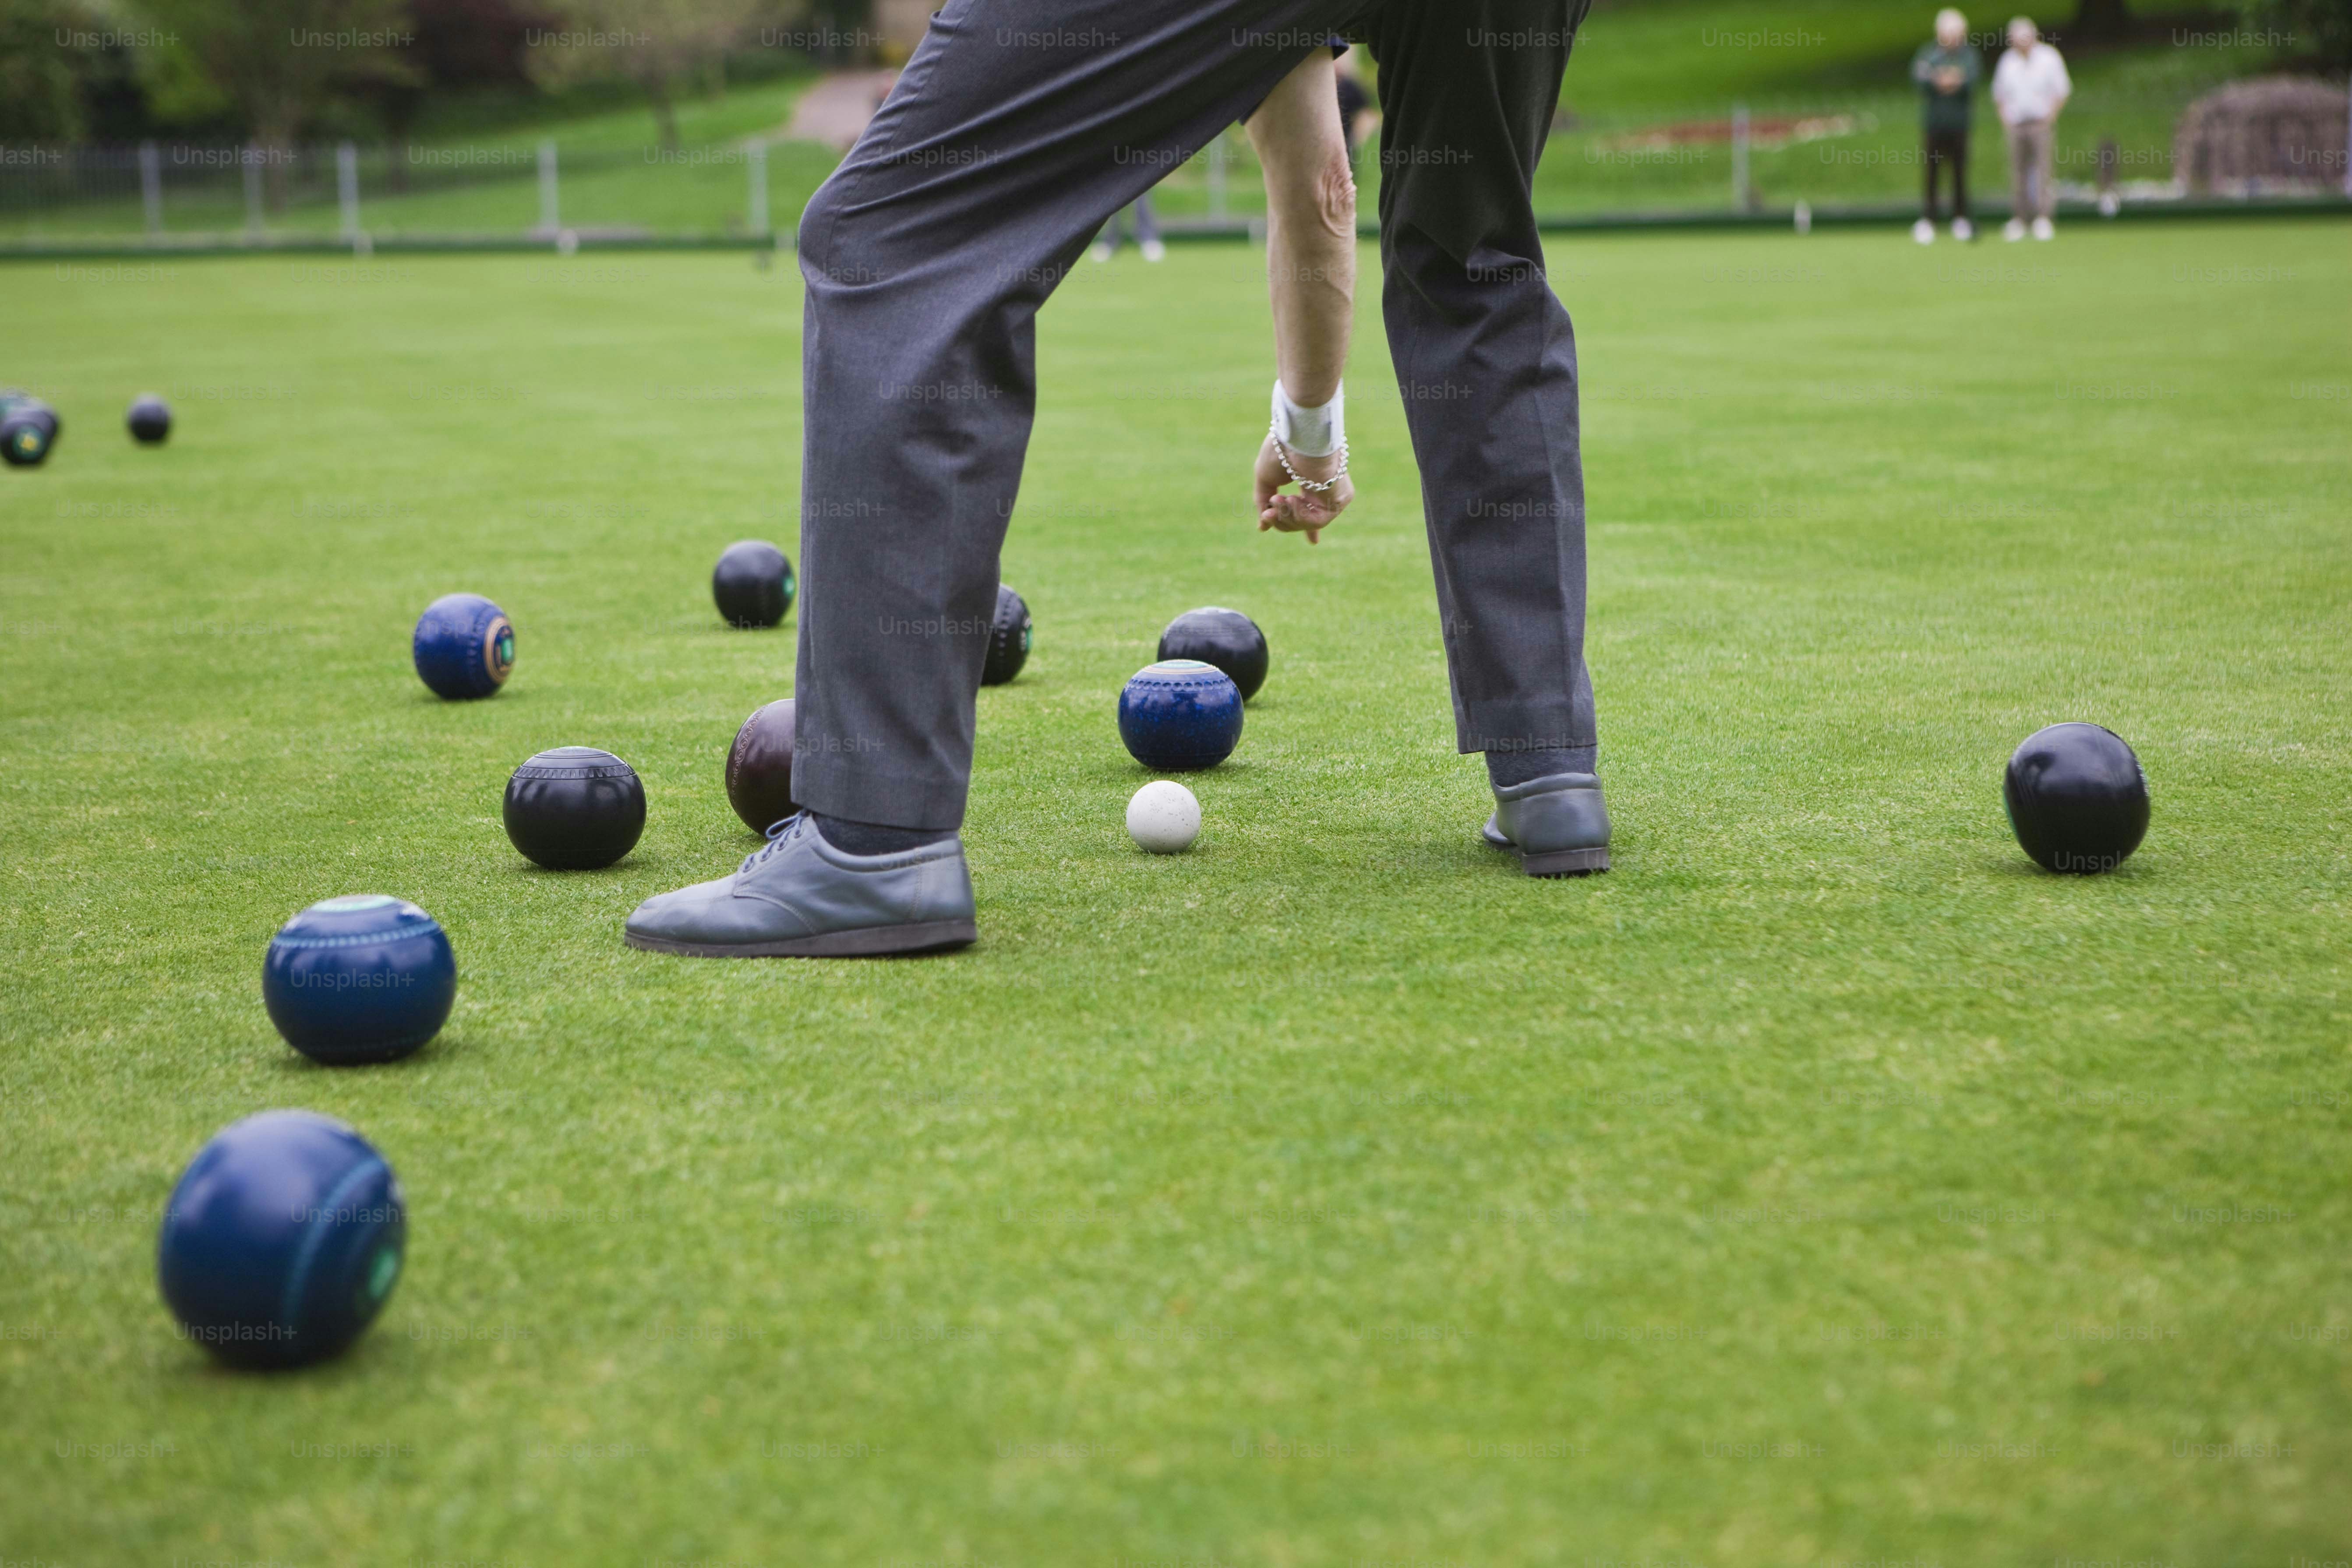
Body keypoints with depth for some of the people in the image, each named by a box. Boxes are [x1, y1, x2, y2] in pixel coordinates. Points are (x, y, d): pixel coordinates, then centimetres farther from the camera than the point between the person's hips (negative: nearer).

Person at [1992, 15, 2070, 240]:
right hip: (2016, 124, 3)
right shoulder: (2007, 60, 11)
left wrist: (2051, 116, -6)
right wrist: (2004, 117, 7)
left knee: (2042, 168, -10)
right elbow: (1999, 93, 19)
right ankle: (2018, 219, 7)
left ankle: (2043, 218, -11)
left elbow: (2063, 91, 3)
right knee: (2017, 171, 2)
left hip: (2041, 123, -3)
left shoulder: (2048, 57, 1)